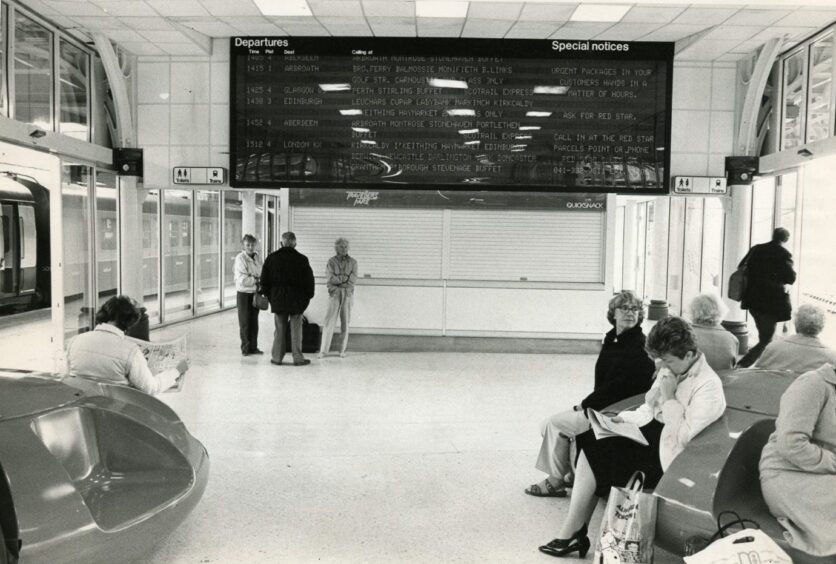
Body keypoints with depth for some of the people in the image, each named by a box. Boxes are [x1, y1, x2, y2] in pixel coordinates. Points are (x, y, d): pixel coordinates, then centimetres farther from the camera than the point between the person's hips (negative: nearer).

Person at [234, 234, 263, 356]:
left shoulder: (257, 257, 7)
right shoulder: (240, 258, -13)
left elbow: (262, 273, 15)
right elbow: (242, 279, -19)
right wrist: (256, 280, -17)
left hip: (256, 292, 6)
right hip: (244, 293, -6)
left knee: (254, 321, 11)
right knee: (245, 322, 2)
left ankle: (253, 347, 20)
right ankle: (245, 348, 12)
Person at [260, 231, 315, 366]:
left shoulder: (272, 258, 1)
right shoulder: (302, 259, -6)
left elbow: (264, 278, 7)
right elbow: (309, 279, -1)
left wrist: (268, 294, 15)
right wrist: (308, 296, 9)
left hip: (277, 299, 2)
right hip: (297, 299, -2)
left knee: (279, 329, 9)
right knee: (296, 329, 4)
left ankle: (277, 357, 12)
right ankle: (298, 358, 8)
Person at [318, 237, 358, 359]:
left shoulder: (352, 262, 6)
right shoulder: (331, 261, 3)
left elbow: (353, 280, -3)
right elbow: (329, 279, -7)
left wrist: (338, 279, -8)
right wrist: (346, 277, -9)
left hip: (348, 294, 1)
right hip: (334, 294, -1)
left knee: (345, 322, 4)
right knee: (329, 321, -5)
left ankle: (342, 350, 11)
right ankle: (324, 350, 0)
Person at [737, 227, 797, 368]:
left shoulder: (756, 249, 5)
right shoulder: (783, 254, -12)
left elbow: (741, 268, 13)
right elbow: (791, 278, -17)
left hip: (753, 300, 7)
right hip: (771, 303, -7)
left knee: (765, 336, 23)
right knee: (765, 341, -2)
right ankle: (741, 366, -15)